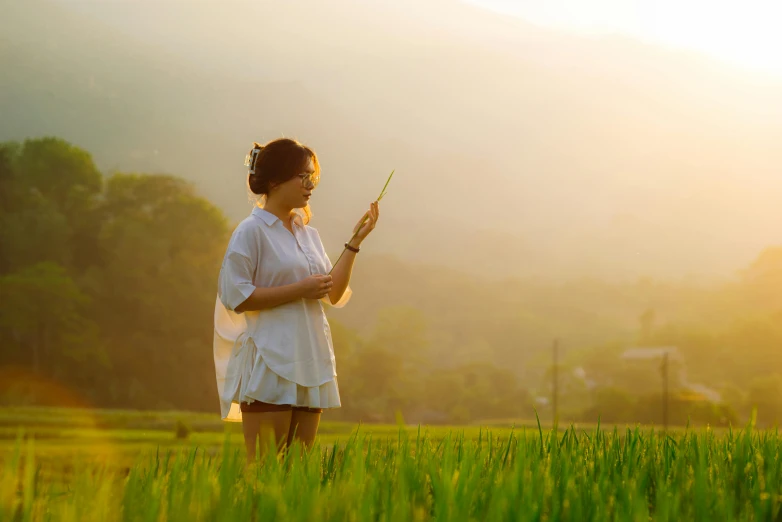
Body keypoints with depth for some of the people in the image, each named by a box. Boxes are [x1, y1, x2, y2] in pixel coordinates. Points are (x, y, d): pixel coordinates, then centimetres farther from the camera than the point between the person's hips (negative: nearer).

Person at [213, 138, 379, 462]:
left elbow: (334, 295, 13)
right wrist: (300, 290, -15)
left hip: (310, 363, 7)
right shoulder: (252, 232, -5)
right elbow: (236, 296, -14)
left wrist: (355, 241, 7)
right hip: (270, 365, -7)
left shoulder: (309, 235, 16)